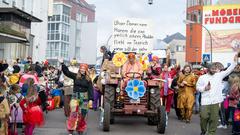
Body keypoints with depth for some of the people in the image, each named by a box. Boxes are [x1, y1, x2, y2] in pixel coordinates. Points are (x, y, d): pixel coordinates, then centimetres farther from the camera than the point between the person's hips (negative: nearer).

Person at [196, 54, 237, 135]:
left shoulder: (219, 75, 9)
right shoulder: (202, 77, 6)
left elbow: (228, 70, 6)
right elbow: (198, 87, 7)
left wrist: (235, 61, -3)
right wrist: (204, 88, -11)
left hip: (215, 101, 1)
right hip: (205, 101, -1)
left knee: (214, 118, 2)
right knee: (204, 117, -4)